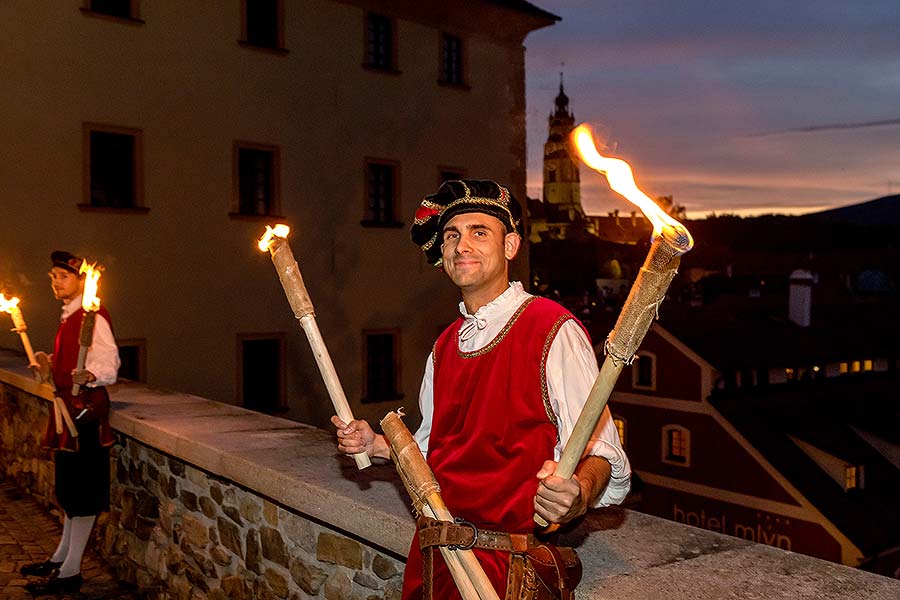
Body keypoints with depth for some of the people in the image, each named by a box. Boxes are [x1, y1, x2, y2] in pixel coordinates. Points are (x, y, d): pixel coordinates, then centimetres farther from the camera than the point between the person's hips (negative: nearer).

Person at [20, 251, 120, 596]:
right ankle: (61, 558, 30)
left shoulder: (94, 317, -13)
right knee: (69, 484, 18)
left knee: (83, 488, -4)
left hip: (87, 406, -10)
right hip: (69, 405, 10)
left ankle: (70, 571, 3)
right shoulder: (68, 317, 16)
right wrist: (49, 366, 7)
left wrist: (89, 376, -40)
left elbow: (108, 364, -21)